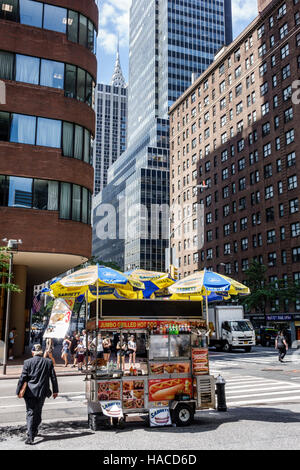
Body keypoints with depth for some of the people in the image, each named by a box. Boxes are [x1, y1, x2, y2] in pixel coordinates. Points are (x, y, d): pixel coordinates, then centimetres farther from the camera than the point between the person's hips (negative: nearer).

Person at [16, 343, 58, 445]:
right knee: (38, 412, 18)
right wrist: (55, 391, 12)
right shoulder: (48, 362, 0)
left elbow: (22, 378, -6)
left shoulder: (28, 362, -7)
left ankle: (30, 436, -8)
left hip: (30, 392, -2)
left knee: (30, 413, 1)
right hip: (42, 392, 3)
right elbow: (53, 377, 4)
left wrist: (18, 391, 3)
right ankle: (34, 431, 32)